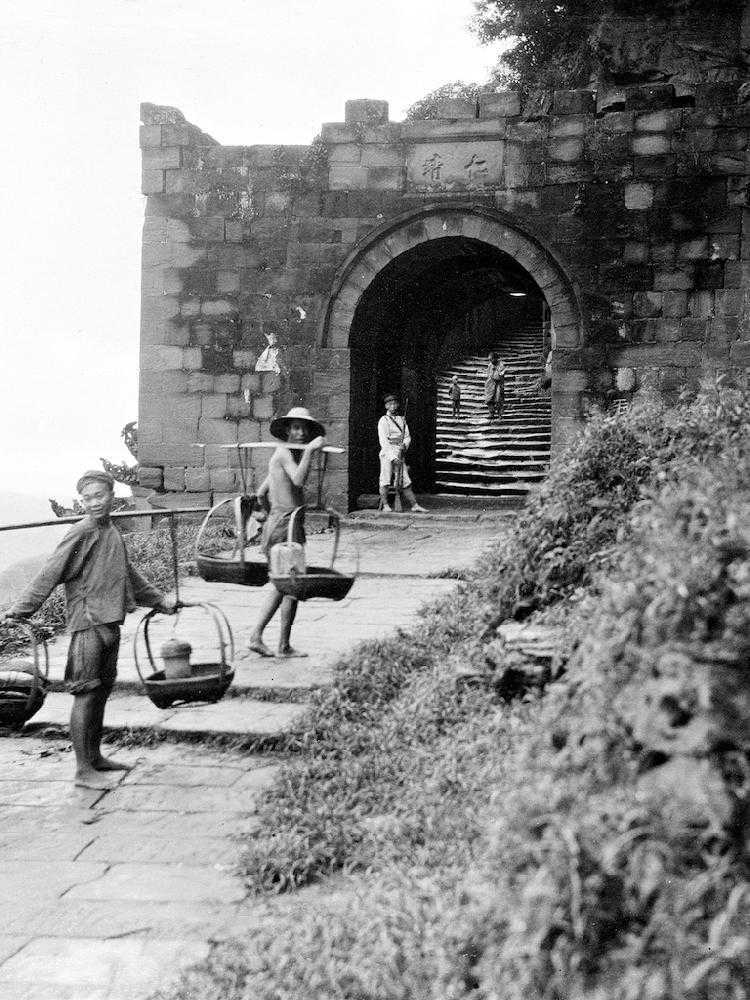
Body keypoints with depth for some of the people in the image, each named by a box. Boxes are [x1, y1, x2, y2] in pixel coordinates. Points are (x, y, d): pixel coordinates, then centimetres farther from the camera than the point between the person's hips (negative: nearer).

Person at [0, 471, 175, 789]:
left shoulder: (111, 532, 14)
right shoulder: (82, 533, -10)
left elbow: (127, 573, 29)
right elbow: (50, 573, -15)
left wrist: (159, 599, 36)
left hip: (110, 623, 8)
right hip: (88, 623, -8)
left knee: (102, 690, 15)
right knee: (85, 694, -5)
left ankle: (95, 757, 27)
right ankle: (83, 770, -1)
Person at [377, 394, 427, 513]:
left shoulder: (402, 419, 17)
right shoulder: (384, 420, -2)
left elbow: (407, 436, 16)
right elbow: (383, 441, -10)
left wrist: (404, 445, -8)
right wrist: (393, 457, -18)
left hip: (399, 454, 5)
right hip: (387, 454, -5)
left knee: (405, 481, 5)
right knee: (385, 480, -7)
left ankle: (414, 505, 5)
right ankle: (385, 505, -2)